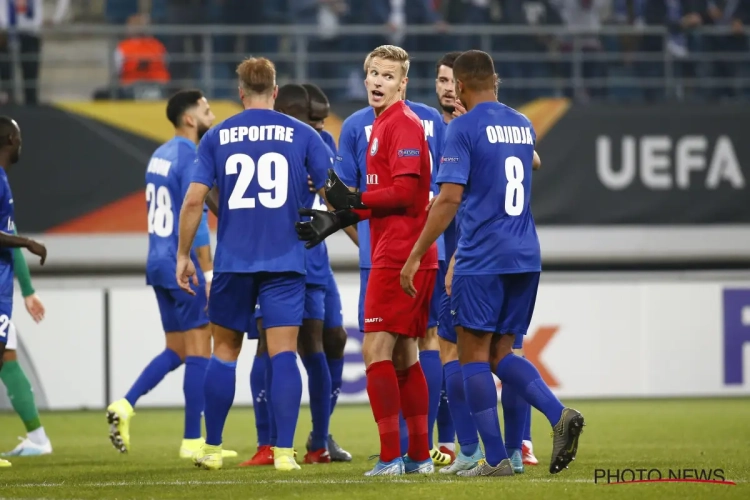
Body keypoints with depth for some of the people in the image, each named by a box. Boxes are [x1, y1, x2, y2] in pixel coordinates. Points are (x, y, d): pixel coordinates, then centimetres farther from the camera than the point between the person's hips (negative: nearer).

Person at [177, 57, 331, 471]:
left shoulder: (217, 137, 3)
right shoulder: (301, 134, 2)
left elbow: (194, 199, -2)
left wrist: (183, 255, 7)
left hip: (232, 262, 1)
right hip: (285, 262, -1)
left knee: (224, 352, 12)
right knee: (283, 354, -3)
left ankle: (211, 449, 17)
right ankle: (284, 452, -10)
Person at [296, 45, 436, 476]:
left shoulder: (402, 124, -11)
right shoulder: (383, 125, 20)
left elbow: (405, 191, -19)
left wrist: (355, 200, -14)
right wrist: (337, 219, 18)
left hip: (398, 258, -10)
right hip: (404, 257, 10)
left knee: (377, 351, -11)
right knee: (404, 356, 12)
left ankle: (391, 457, -13)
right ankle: (420, 456, 16)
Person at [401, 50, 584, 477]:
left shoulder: (464, 128, -8)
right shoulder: (523, 126, 13)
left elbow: (450, 199, -14)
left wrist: (415, 256, -10)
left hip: (483, 261, -6)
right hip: (526, 257, 6)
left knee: (474, 354, 1)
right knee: (501, 353, 12)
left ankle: (496, 459, -3)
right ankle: (560, 414, -11)